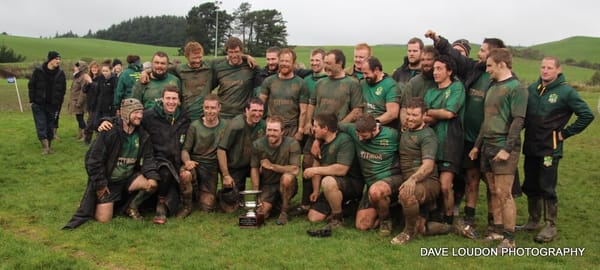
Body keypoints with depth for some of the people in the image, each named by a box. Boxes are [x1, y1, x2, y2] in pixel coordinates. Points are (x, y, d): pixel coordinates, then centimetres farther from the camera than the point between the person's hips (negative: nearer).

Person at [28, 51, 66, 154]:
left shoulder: (60, 73, 1)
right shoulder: (38, 71, -4)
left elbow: (63, 89, 6)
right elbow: (31, 86, 1)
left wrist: (59, 102, 1)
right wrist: (32, 100, -4)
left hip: (53, 105, 2)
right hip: (39, 104, -2)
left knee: (50, 126, 8)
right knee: (41, 126, -6)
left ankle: (49, 146, 18)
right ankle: (45, 146, -6)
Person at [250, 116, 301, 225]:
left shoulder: (292, 144, -15)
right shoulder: (257, 144, -4)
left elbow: (295, 170, -22)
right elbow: (254, 169, -1)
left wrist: (271, 166, -19)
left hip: (286, 186, -2)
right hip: (266, 186, 3)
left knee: (287, 177, -37)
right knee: (260, 213, -21)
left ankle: (284, 212, -13)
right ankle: (273, 204, 17)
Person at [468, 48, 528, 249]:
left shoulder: (516, 88, -7)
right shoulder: (492, 88, 18)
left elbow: (518, 121, -14)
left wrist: (507, 149, -20)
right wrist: (477, 145, 19)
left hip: (504, 148, -8)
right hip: (488, 147, 8)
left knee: (504, 194, -7)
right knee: (494, 193, 10)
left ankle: (509, 239, 1)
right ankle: (497, 231, 18)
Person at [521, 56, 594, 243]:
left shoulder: (566, 91, -8)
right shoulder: (532, 89, 5)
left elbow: (587, 115, -8)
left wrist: (565, 133, -7)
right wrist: (524, 129, 4)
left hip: (550, 149, -5)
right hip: (530, 147, 5)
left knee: (547, 189, -2)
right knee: (530, 187, 13)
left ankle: (551, 227, 9)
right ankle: (533, 221, 28)